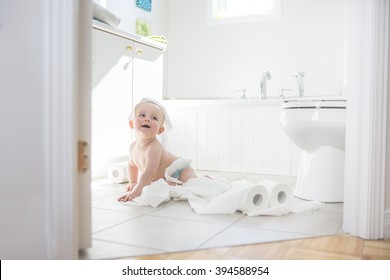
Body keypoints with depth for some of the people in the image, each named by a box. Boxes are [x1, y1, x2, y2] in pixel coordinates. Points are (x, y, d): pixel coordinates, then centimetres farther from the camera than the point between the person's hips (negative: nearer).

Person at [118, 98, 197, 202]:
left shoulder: (154, 147, -33)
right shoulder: (133, 146, -7)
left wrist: (136, 191, -43)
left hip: (180, 171, -8)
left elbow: (149, 172, -41)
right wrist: (133, 183, 12)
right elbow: (132, 164, 13)